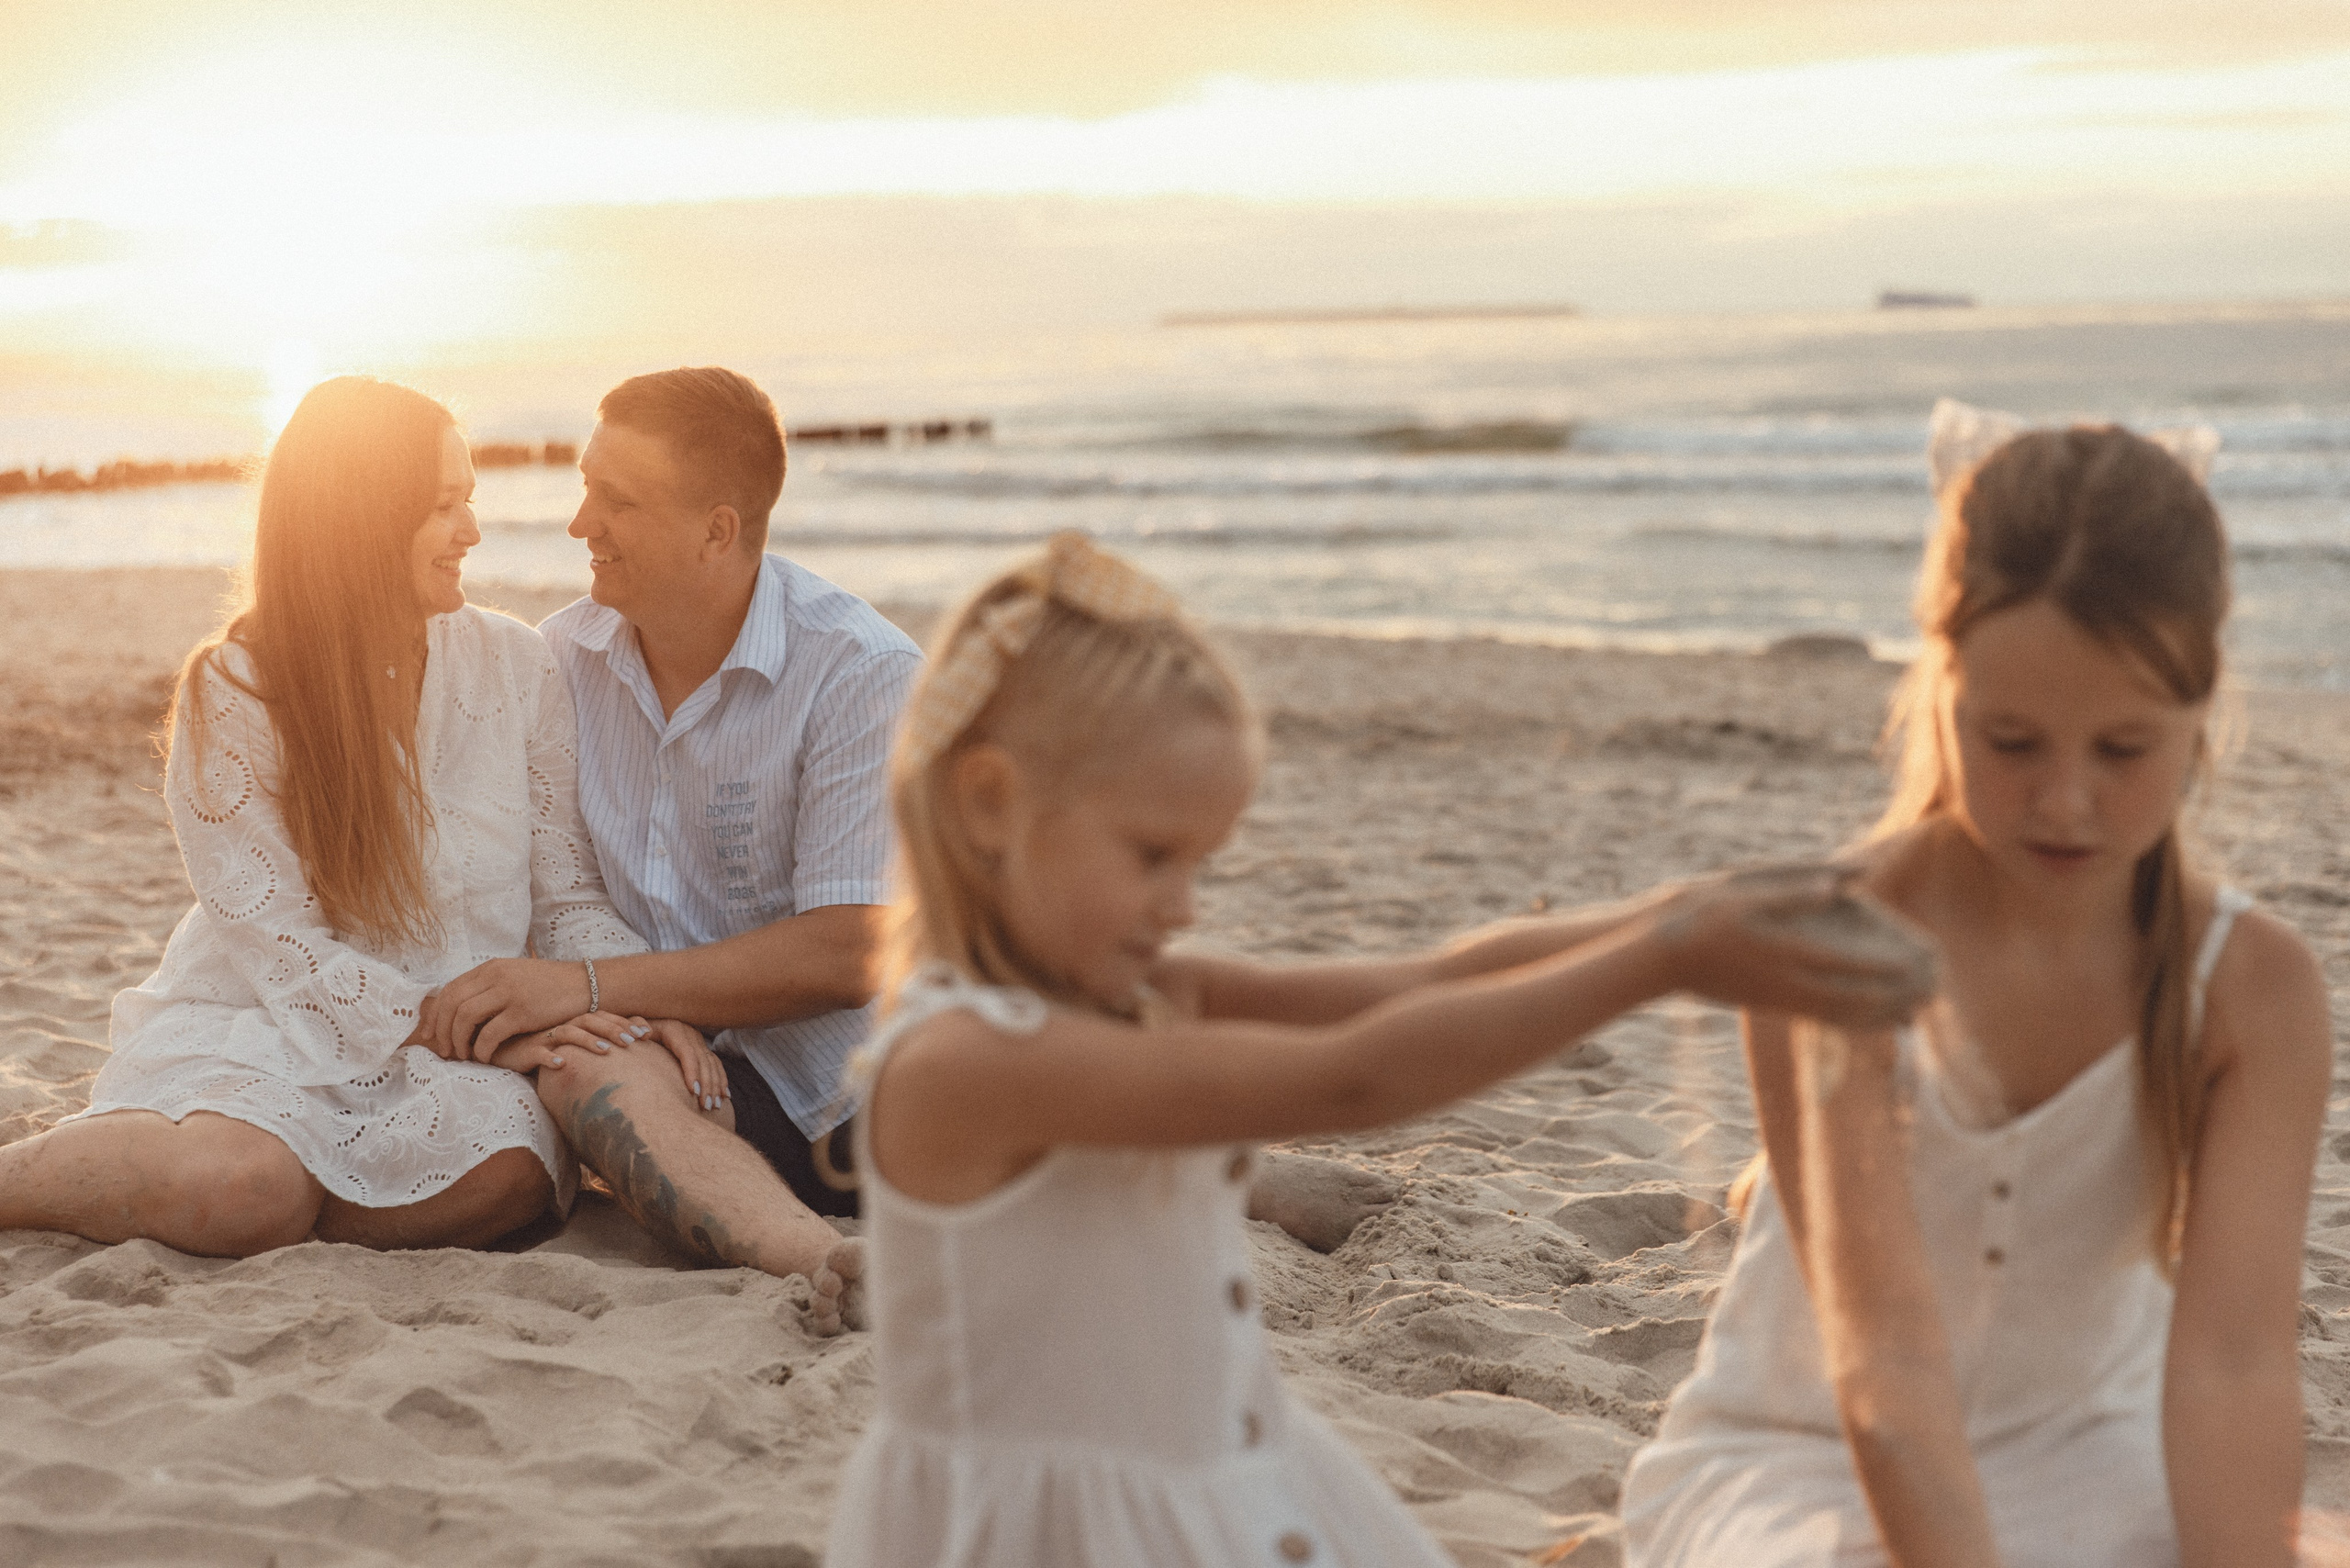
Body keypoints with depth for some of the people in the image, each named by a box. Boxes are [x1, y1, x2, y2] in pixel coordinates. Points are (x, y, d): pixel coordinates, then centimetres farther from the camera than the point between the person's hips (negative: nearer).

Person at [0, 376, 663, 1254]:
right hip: (260, 1027, -4)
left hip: (453, 1062, 4)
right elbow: (282, 943, -12)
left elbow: (568, 900, 5)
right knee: (242, 1182, -37)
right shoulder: (231, 691, -6)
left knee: (508, 1167, -31)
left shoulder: (516, 666, 3)